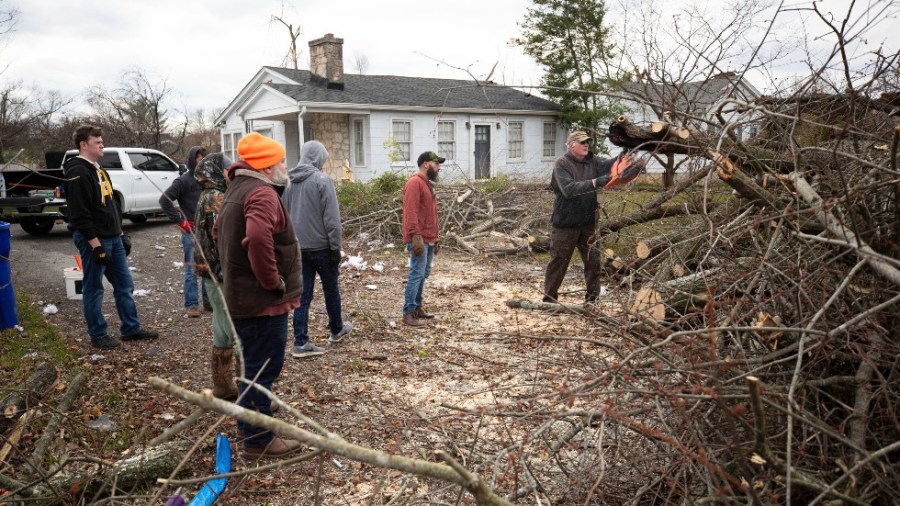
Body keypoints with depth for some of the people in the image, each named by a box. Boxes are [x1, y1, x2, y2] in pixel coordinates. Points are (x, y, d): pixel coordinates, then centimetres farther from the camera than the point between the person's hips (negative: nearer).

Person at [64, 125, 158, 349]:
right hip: (94, 240, -9)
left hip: (113, 238, 9)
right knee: (93, 290, 3)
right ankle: (98, 335, 14)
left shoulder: (99, 170, 16)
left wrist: (121, 234, 19)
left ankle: (131, 328, 21)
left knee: (125, 285, 12)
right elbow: (80, 214, -21)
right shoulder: (78, 173, -14)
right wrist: (96, 245, -23)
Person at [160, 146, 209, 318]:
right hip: (191, 231, -5)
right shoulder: (184, 180, -9)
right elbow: (164, 200, -12)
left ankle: (209, 300, 24)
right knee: (192, 269, -1)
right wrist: (179, 220, -13)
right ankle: (191, 305, 7)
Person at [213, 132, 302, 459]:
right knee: (263, 370, 1)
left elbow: (219, 232, 27)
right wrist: (273, 282, -24)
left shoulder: (237, 190, 15)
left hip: (241, 295, 11)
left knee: (254, 366, 23)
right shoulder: (263, 193, -19)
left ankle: (250, 425, 39)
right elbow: (258, 239, -37)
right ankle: (259, 440, 13)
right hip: (264, 300, -10)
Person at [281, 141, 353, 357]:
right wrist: (336, 247, -9)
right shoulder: (322, 180, -13)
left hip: (297, 247, 5)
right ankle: (337, 330, 31)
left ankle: (300, 343, 5)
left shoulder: (288, 181, 7)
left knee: (302, 294, 6)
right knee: (331, 289, 14)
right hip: (320, 246, -5)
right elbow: (331, 219, -15)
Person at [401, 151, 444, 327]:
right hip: (419, 239, -10)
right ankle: (408, 313, -3)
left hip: (428, 239, 10)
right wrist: (416, 237, -26)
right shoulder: (415, 183, -12)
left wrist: (435, 239, 21)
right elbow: (411, 212, -21)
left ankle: (417, 307, 22)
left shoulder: (428, 184, 19)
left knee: (423, 274, 13)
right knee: (417, 274, -8)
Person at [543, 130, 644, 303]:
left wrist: (621, 161, -34)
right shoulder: (561, 164, -12)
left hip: (588, 223, 5)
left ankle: (592, 299, 22)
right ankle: (549, 299, 17)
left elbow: (608, 164, -13)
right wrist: (596, 183, -33)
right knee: (558, 262, 4)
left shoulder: (592, 161, 5)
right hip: (565, 224, -5)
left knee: (594, 261, 10)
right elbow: (569, 189, -26)